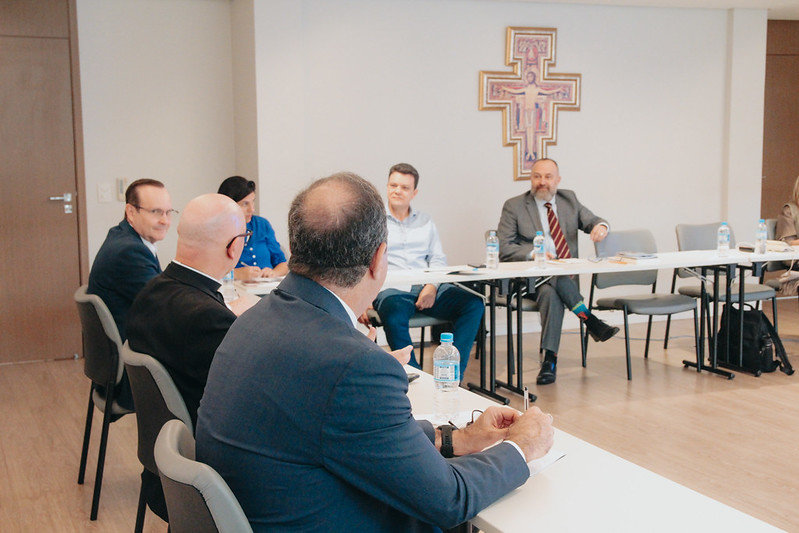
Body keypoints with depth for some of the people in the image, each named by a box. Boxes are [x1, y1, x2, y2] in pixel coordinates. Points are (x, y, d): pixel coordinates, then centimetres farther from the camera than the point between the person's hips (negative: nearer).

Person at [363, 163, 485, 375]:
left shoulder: (425, 222, 23)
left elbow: (438, 259, 17)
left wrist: (432, 286, -7)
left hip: (427, 287, 4)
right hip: (391, 288, -4)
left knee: (474, 304, -21)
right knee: (394, 315, -40)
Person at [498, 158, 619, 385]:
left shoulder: (569, 200, 17)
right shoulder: (514, 206, 5)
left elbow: (592, 221, 10)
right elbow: (504, 248, -3)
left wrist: (601, 226, -16)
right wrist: (533, 253, -20)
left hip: (566, 276, 2)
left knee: (551, 293, -32)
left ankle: (550, 359, -32)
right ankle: (591, 322, -26)